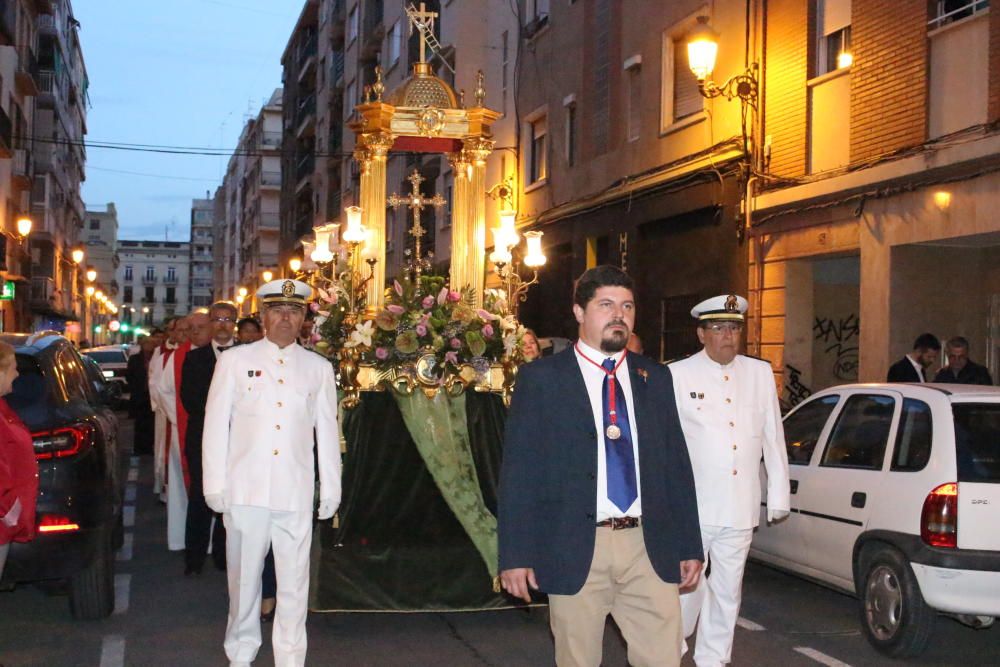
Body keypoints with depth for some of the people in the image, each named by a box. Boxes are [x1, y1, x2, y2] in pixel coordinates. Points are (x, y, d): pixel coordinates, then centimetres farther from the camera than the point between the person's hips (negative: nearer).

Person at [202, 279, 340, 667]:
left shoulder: (319, 369, 9)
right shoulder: (235, 361, 6)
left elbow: (327, 431, 10)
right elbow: (216, 424, 5)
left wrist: (331, 490, 8)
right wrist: (215, 485, 1)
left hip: (296, 493, 1)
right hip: (246, 489, 0)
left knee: (294, 581, 2)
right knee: (244, 577, 8)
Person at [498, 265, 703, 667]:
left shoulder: (655, 378, 12)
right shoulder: (540, 378, 1)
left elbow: (677, 465, 13)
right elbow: (518, 471, -3)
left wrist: (689, 545, 10)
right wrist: (515, 555, -8)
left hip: (648, 547, 3)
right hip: (575, 548, -2)